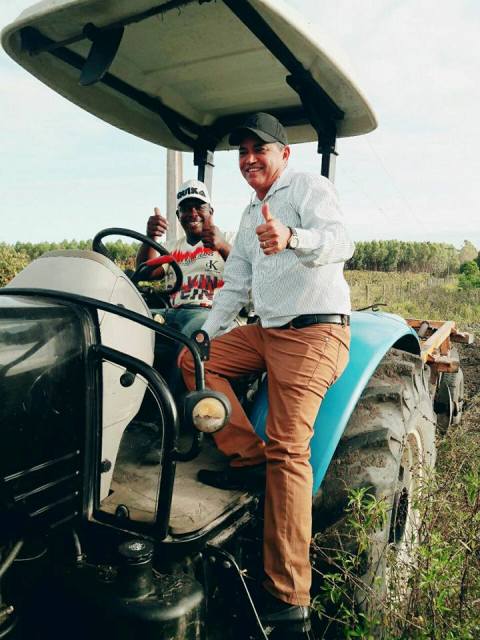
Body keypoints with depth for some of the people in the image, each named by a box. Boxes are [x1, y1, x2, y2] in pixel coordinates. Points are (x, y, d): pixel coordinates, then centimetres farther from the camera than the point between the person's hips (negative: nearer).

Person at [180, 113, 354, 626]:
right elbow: (234, 285, 23)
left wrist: (291, 237, -44)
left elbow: (340, 241, -23)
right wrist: (205, 336, 14)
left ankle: (288, 598, -12)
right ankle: (248, 457, -6)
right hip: (265, 331, 9)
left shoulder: (309, 188, -2)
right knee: (191, 360, -5)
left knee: (287, 449, -18)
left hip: (315, 331, -8)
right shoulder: (250, 215, 22)